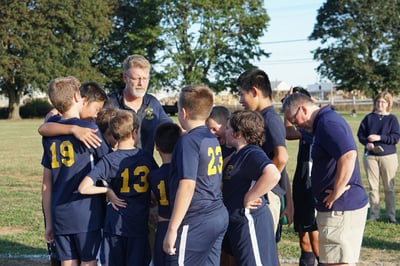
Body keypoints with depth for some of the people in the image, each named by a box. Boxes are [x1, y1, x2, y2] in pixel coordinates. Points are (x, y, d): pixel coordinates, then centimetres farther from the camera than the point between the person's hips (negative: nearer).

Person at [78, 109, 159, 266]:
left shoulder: (109, 160, -9)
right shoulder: (146, 157, -2)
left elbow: (83, 188, -19)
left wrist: (108, 190, -7)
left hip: (115, 223, -1)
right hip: (140, 224, 1)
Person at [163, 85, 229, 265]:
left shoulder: (189, 140, -13)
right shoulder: (213, 139, 13)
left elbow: (187, 186, -20)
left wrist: (172, 229, -18)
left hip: (196, 222, -8)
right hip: (219, 217, 8)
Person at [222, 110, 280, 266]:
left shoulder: (253, 154, -18)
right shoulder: (238, 155, 14)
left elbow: (273, 175, -37)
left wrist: (249, 198, -27)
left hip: (250, 222, -10)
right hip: (237, 222, 10)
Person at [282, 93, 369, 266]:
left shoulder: (327, 123, -17)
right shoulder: (326, 121, 15)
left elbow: (348, 156, -30)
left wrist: (337, 193, -22)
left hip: (339, 208, -10)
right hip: (349, 205, 10)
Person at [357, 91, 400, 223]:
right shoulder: (369, 118, 5)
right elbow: (360, 134, 5)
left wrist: (380, 137, -19)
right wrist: (366, 143, -15)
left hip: (388, 156, -1)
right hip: (370, 156, 2)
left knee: (389, 187, 4)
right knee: (373, 186, 5)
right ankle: (374, 213, 14)